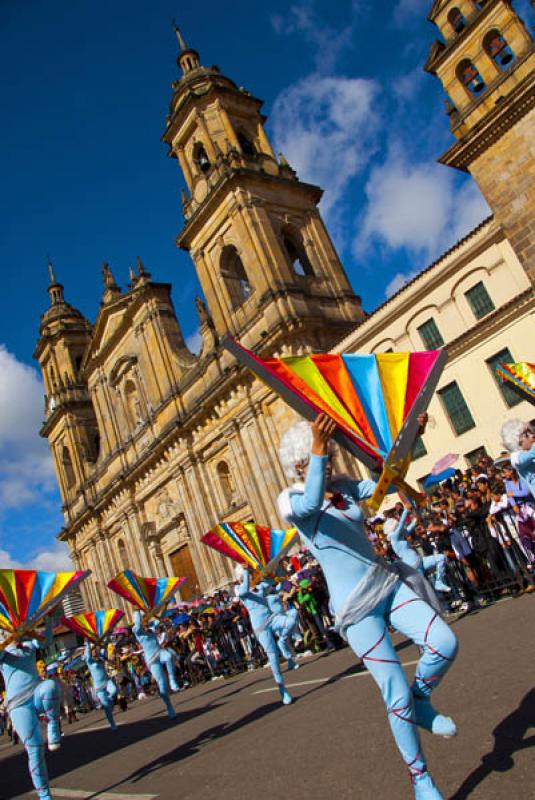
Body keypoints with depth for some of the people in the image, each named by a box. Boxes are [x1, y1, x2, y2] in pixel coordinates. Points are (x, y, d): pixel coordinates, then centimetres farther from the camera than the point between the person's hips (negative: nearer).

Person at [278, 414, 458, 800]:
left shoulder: (344, 485, 8)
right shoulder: (292, 500, -10)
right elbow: (311, 505, -33)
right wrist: (317, 449, -45)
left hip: (388, 583, 5)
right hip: (356, 606, -5)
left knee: (445, 643, -15)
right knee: (397, 695, -1)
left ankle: (420, 702, 16)